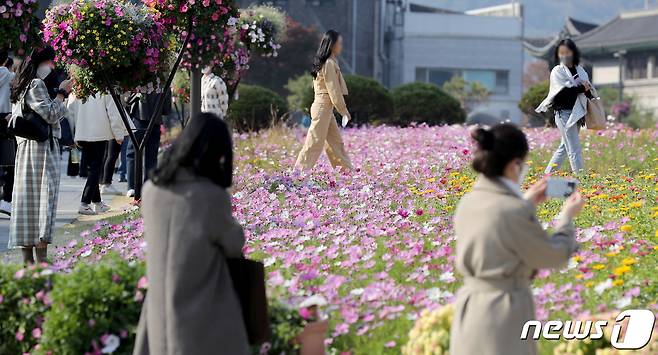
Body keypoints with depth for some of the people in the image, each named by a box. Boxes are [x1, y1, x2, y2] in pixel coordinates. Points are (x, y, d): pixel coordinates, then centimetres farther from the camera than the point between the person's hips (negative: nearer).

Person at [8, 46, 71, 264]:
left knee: (27, 197, 6)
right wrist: (62, 93, -6)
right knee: (44, 195, -11)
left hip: (26, 148, 9)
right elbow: (50, 115, -17)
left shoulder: (22, 87, 18)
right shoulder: (36, 84, -10)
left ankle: (27, 258, 6)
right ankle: (41, 258, -16)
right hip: (42, 148, -9)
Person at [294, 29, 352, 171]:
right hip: (324, 106, -10)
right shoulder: (329, 64, -16)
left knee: (336, 142, 12)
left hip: (324, 107, 10)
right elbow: (333, 91, -16)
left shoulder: (325, 62, 14)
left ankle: (347, 171, 17)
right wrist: (344, 111, -10)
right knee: (315, 143, -6)